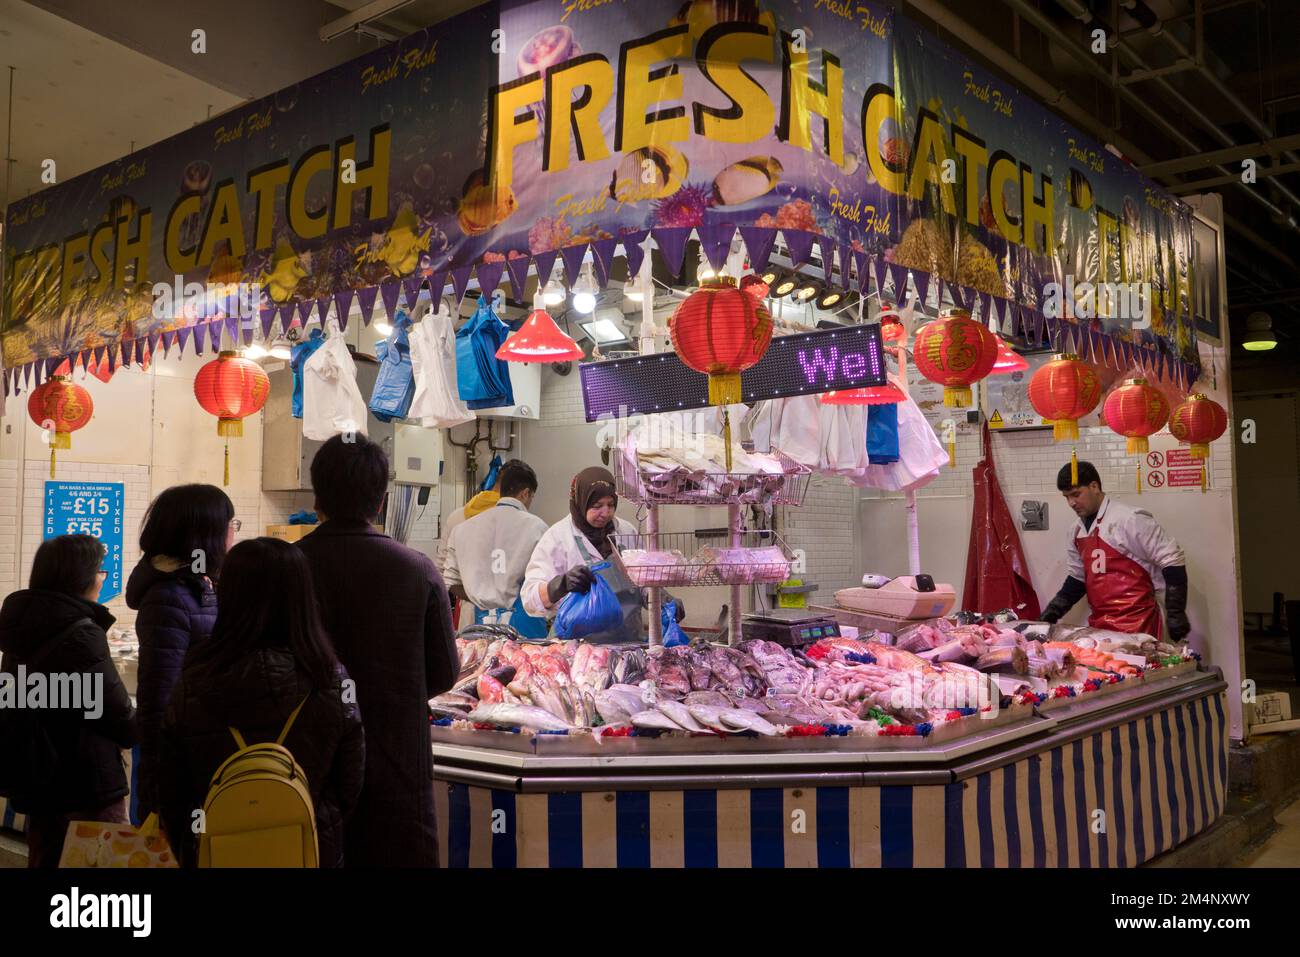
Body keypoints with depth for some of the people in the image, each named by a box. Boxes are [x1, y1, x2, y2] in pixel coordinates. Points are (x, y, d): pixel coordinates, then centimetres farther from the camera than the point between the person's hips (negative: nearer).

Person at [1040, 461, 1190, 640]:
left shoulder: (1129, 519, -11)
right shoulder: (1077, 531, 10)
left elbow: (1171, 560, -9)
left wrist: (1176, 614, -10)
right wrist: (1052, 612, 12)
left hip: (1136, 625, -6)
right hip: (1099, 624, 6)